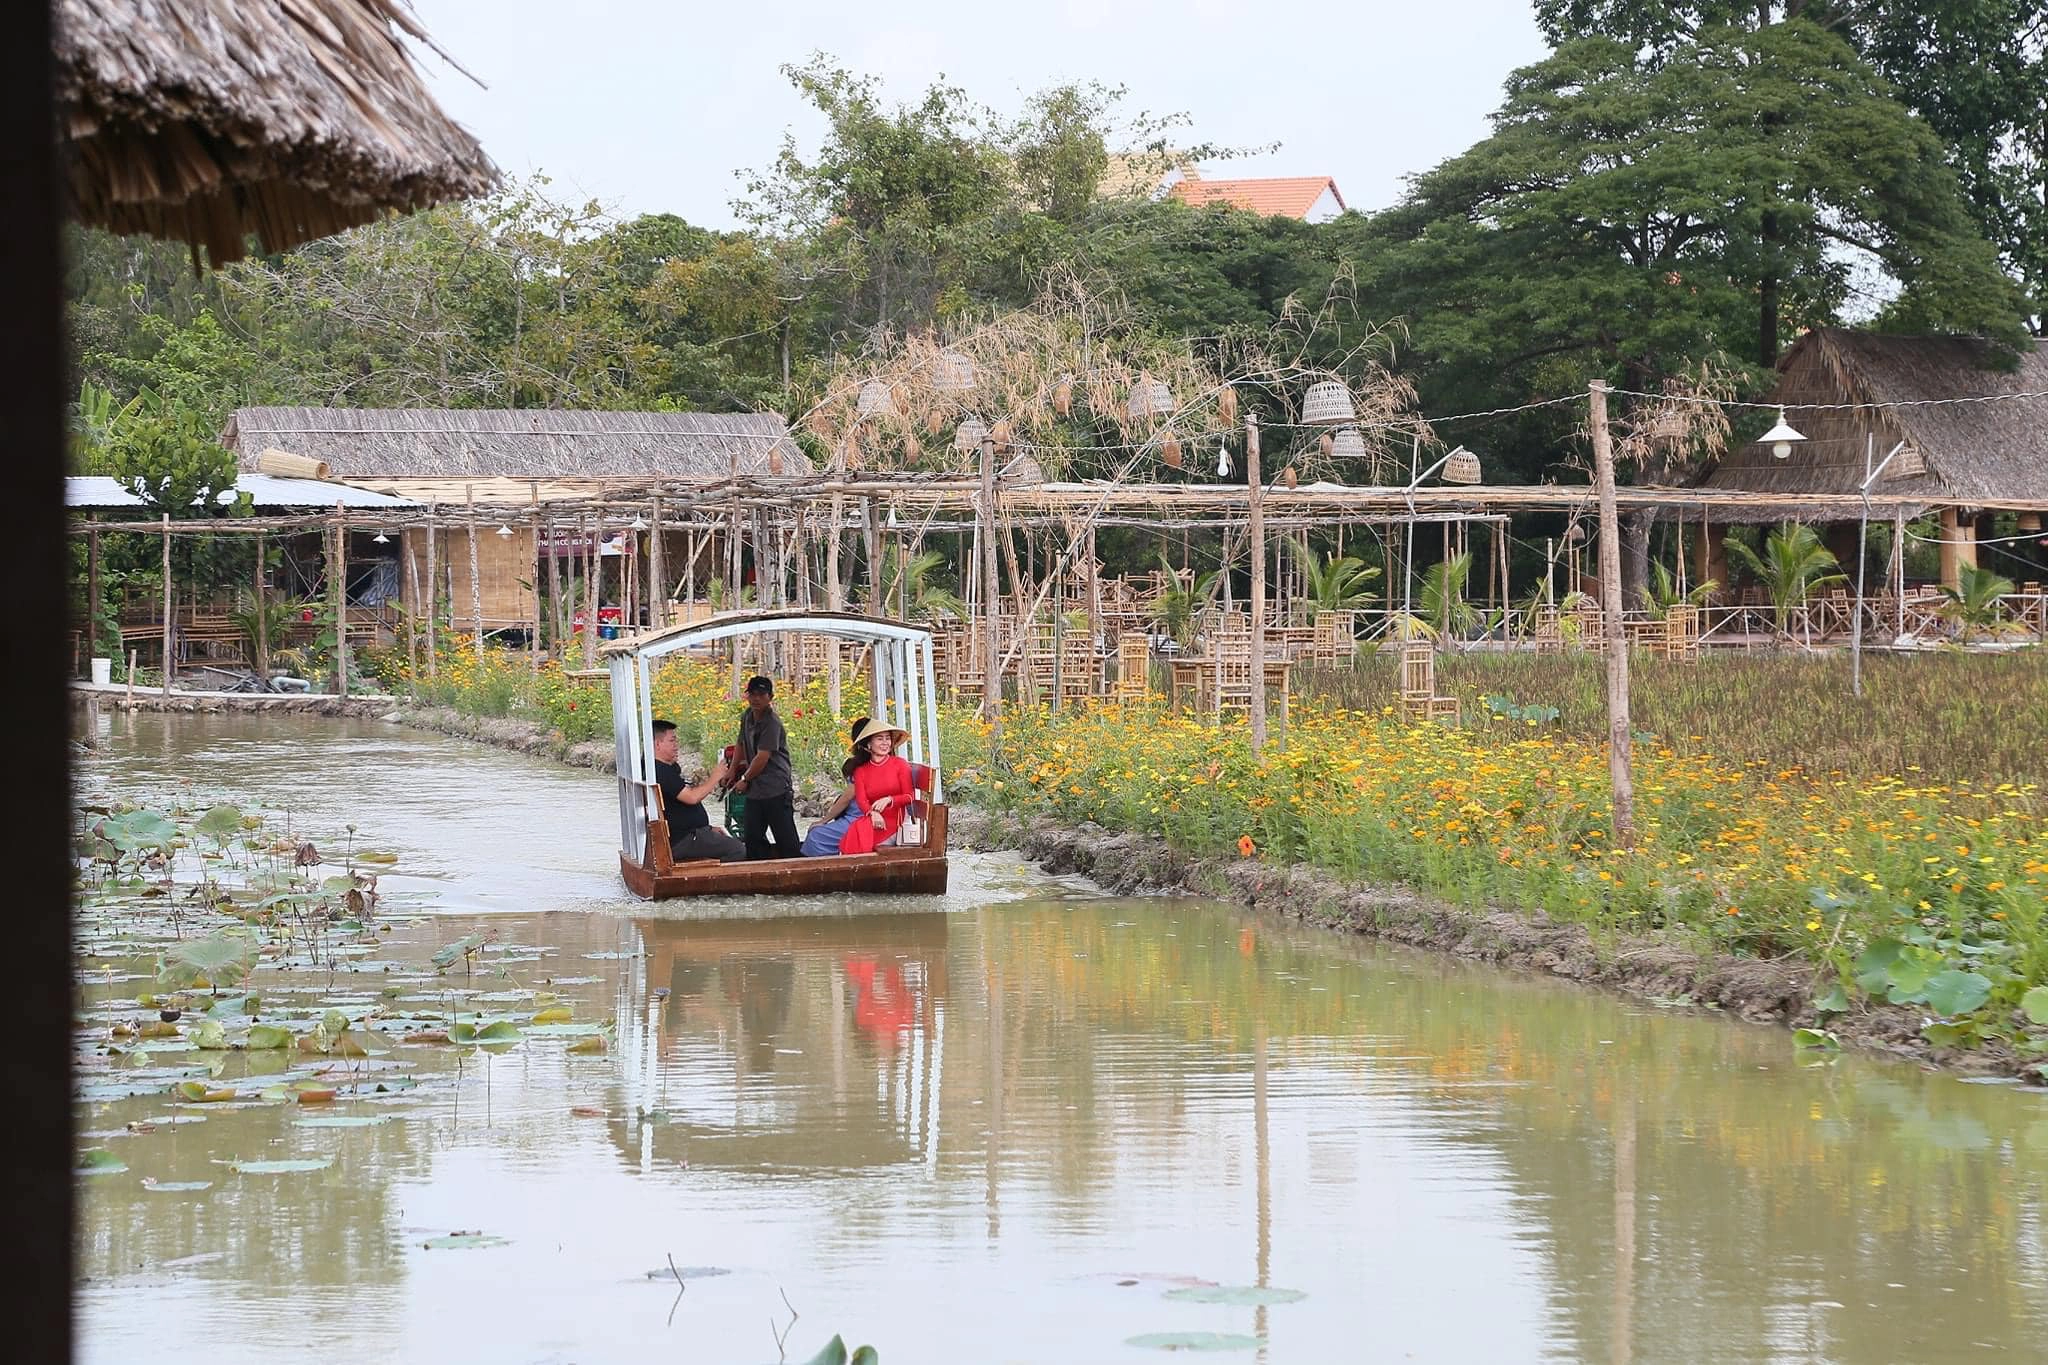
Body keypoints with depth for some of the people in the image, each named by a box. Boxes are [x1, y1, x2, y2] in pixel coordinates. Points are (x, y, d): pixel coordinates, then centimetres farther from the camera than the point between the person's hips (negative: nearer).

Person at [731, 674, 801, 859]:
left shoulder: (772, 723, -14)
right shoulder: (747, 716, 11)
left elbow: (762, 758, -16)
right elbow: (741, 746, 26)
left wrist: (745, 780, -3)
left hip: (777, 790, -8)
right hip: (755, 792, 8)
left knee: (786, 841, -8)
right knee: (753, 839, 6)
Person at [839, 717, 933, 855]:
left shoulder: (900, 765, 7)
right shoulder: (860, 771, 14)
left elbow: (910, 797, 3)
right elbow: (861, 800, 2)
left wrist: (889, 800, -16)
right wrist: (872, 813, -20)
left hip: (895, 822, -2)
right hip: (875, 821, 2)